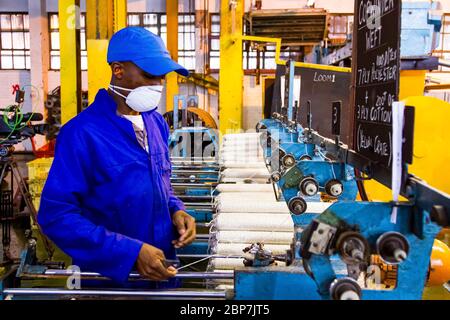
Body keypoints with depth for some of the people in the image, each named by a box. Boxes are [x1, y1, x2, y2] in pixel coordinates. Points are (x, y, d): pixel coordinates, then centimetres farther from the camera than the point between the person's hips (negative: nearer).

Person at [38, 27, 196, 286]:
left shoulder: (157, 123, 2)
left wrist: (176, 210, -7)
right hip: (110, 276, -6)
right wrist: (131, 252, -26)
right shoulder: (82, 133, -19)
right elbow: (56, 214, -21)